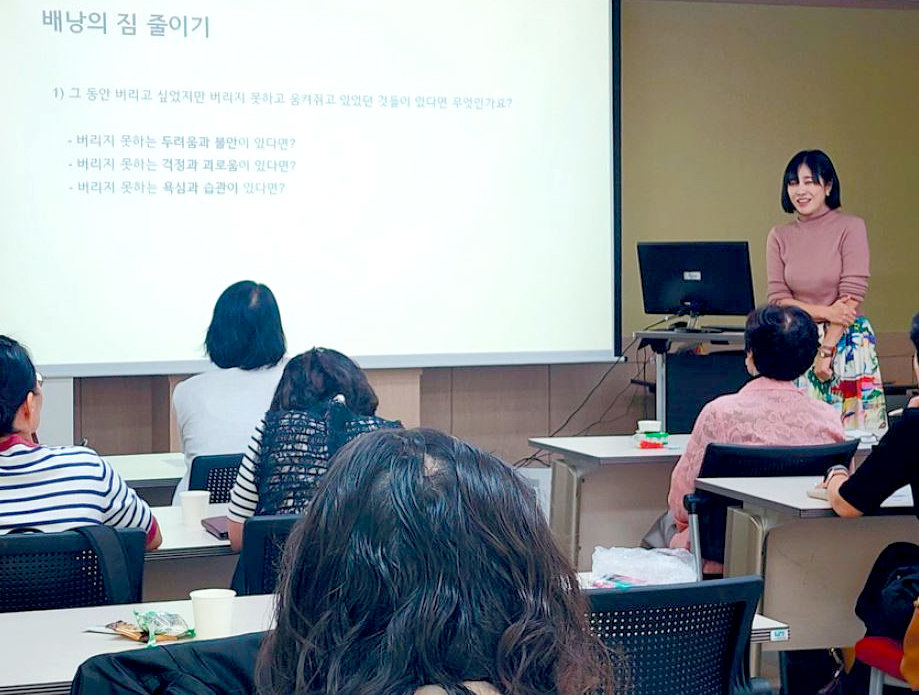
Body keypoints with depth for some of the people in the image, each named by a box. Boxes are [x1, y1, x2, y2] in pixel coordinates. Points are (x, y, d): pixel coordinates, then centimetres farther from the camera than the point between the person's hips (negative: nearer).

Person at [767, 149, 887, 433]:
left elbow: (851, 298, -7)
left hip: (847, 343, -3)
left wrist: (826, 350, -11)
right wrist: (825, 312, -12)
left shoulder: (851, 227, -3)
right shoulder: (779, 236, 8)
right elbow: (777, 300, 2)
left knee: (854, 429, -3)